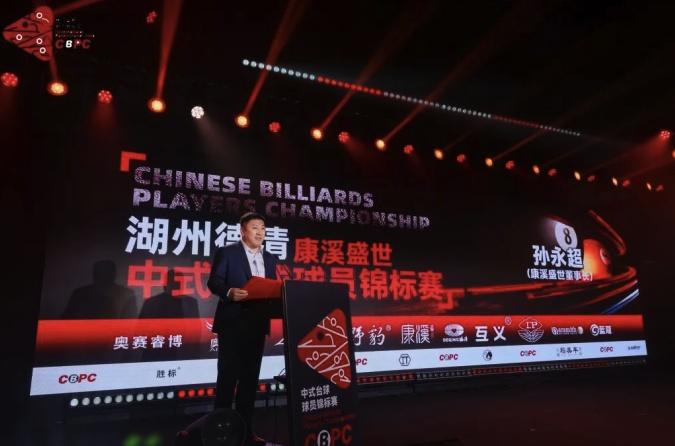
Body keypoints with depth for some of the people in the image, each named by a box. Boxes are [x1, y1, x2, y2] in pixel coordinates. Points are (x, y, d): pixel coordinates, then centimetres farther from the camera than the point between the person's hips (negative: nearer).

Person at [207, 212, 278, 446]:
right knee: (228, 375, -1)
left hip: (257, 324, 5)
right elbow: (213, 282, -9)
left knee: (250, 376, 10)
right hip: (232, 323, -5)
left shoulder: (270, 259, 15)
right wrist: (230, 292, -28)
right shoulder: (226, 252, -1)